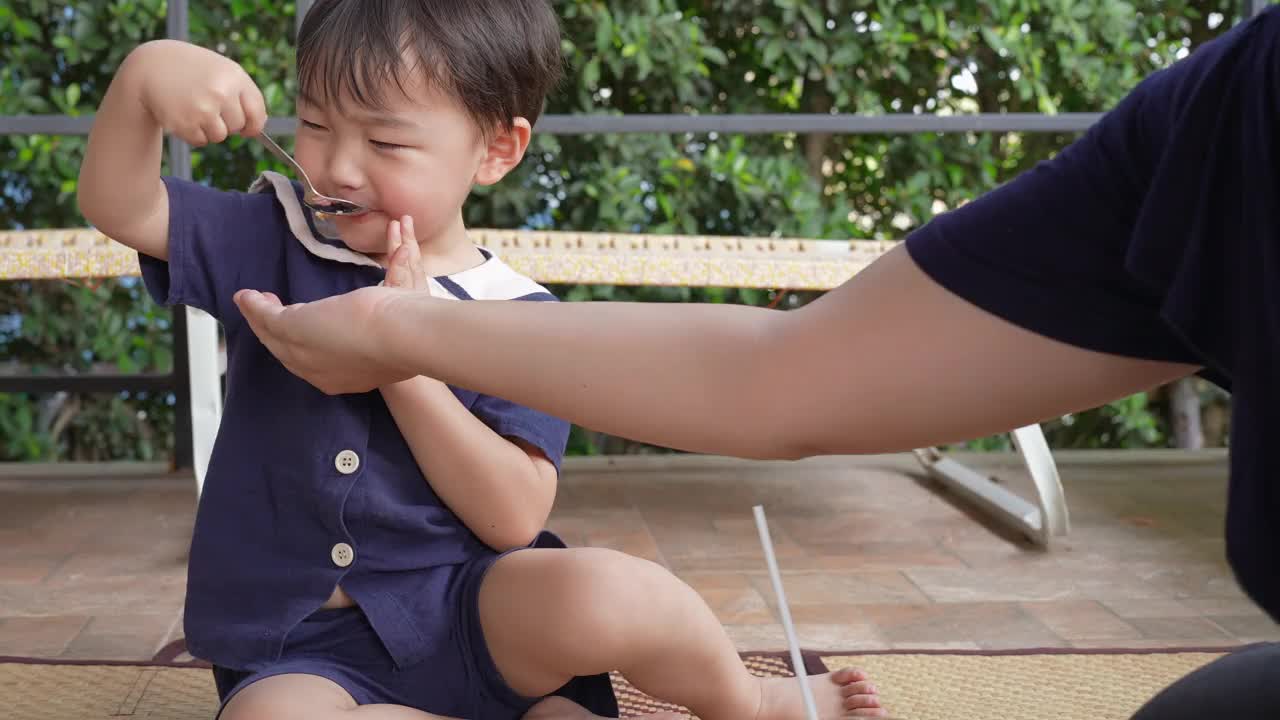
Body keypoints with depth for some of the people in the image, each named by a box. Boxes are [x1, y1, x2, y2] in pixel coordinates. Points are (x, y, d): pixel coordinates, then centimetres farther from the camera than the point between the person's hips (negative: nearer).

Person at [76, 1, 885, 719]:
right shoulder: (274, 245, 3)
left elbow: (515, 518, -13)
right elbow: (120, 206, -7)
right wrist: (146, 73, -26)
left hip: (462, 612, -2)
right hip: (299, 650, 2)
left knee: (605, 594, -35)